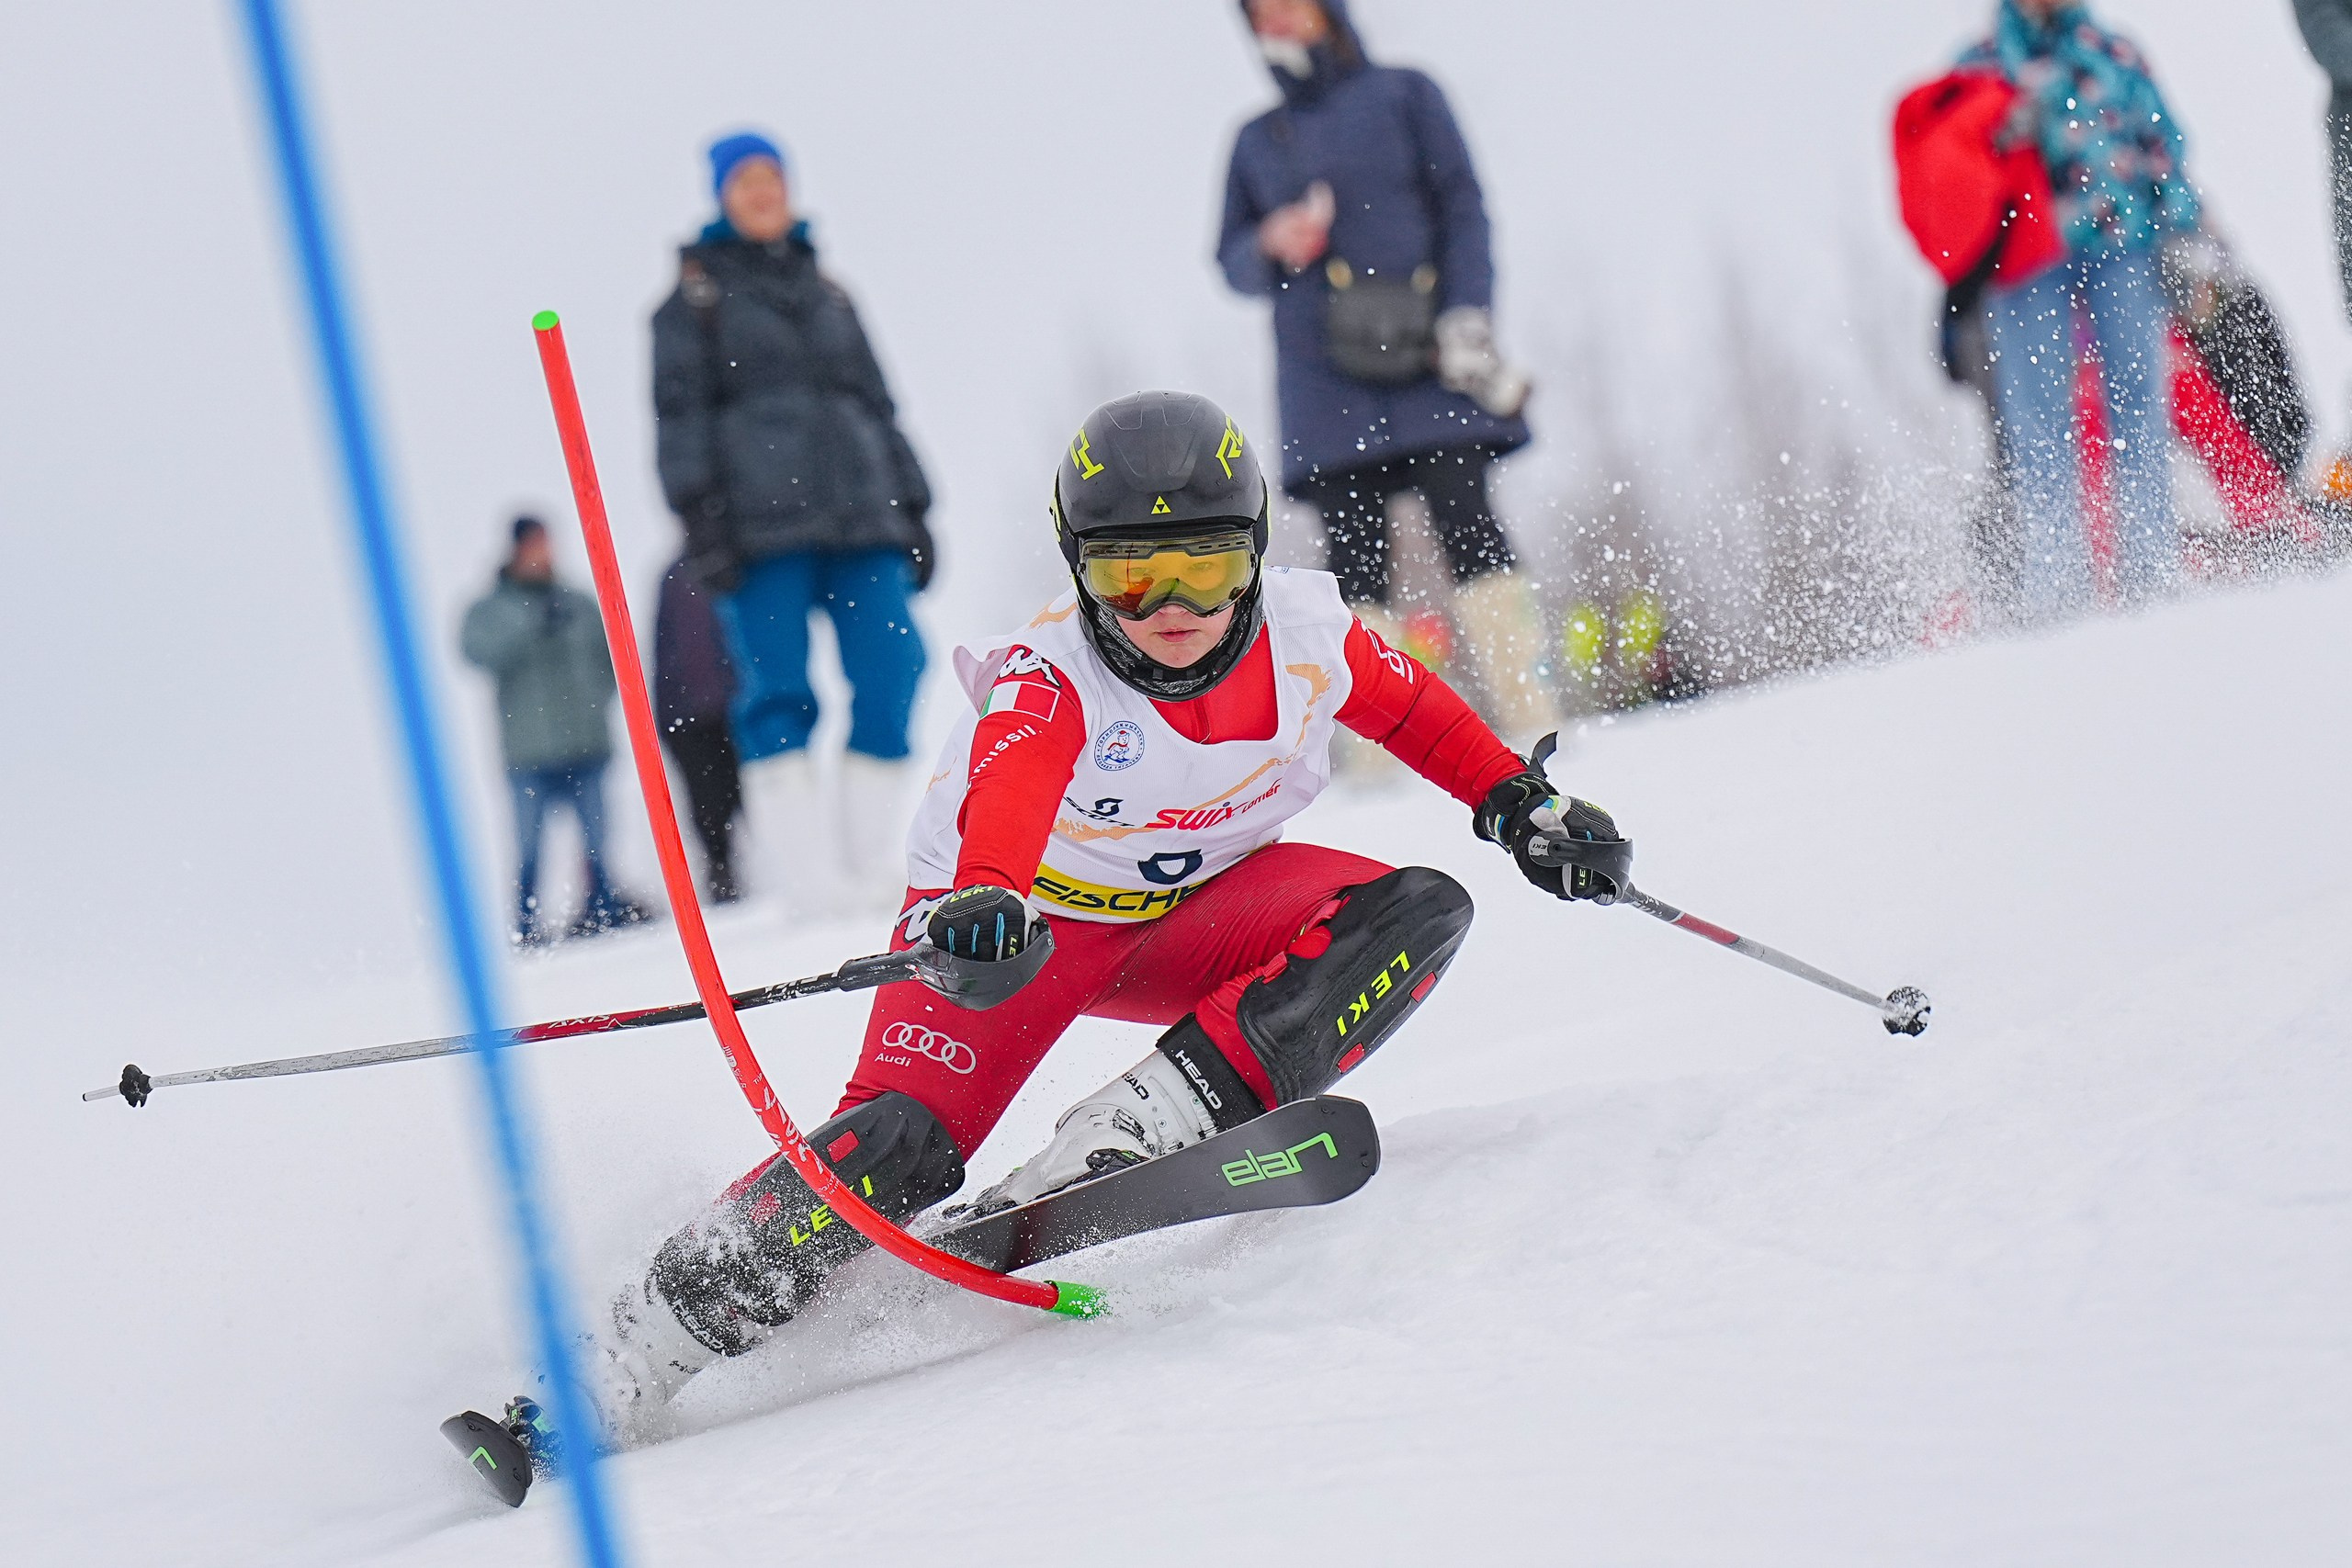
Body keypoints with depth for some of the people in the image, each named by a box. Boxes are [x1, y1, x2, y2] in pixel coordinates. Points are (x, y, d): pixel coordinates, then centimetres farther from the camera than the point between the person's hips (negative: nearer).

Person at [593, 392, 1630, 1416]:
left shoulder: (1307, 634, -15)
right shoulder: (1050, 678, -27)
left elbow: (1416, 714, 8)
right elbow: (1008, 792, -48)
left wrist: (1520, 804, 0)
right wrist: (984, 898, -69)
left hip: (1194, 915, 5)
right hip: (1032, 917, -4)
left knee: (1420, 915, -22)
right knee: (903, 1142, -28)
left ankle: (1145, 1128, -31)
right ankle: (657, 1336, -18)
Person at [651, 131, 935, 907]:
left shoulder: (827, 293, 25)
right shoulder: (696, 296, 12)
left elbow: (876, 406, 26)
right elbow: (680, 412, 4)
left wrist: (912, 508, 18)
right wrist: (698, 509, -9)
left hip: (861, 518, 4)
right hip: (760, 523, -4)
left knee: (891, 676, -9)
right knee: (777, 690, -11)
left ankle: (871, 860, -4)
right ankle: (806, 881, -14)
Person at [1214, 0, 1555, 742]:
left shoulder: (1402, 96, 10)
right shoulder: (1255, 141, 19)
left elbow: (1463, 208, 4)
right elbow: (1231, 262, 19)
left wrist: (1467, 319, -9)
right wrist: (1271, 247, -5)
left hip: (1424, 364, -3)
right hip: (1326, 383, 3)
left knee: (1464, 521, -12)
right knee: (1353, 550, -6)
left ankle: (1530, 719, -13)